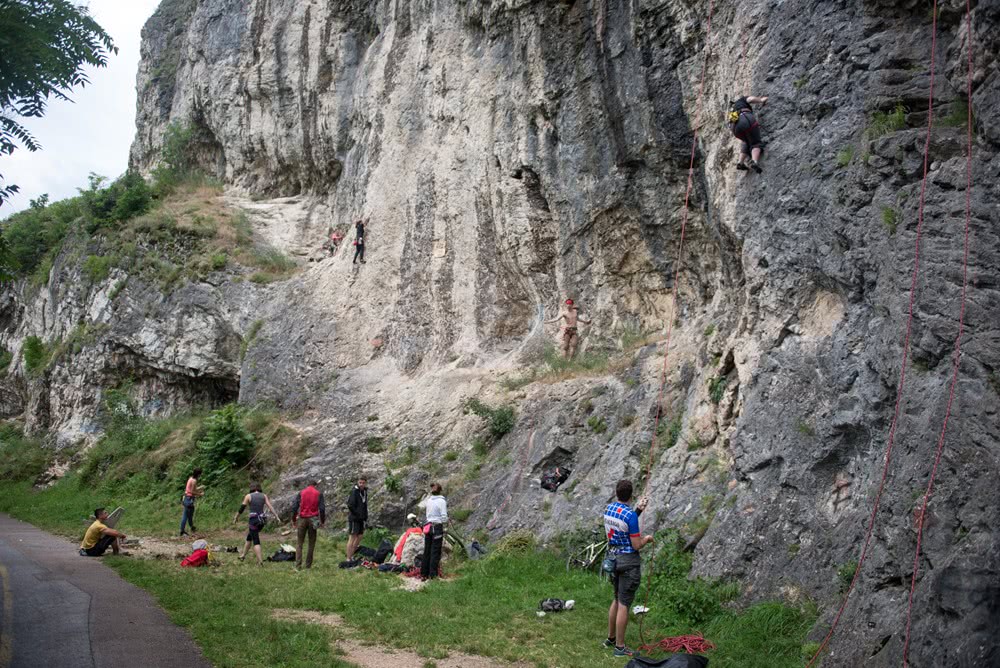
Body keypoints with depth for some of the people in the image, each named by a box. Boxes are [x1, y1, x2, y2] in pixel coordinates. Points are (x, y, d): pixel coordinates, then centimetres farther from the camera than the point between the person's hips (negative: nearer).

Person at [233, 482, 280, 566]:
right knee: (249, 535, 25)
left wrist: (236, 517, 15)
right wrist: (277, 517, -3)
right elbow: (270, 507, -1)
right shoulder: (264, 496, 6)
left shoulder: (248, 496, -2)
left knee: (256, 541, -3)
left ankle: (260, 561, -12)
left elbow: (241, 508, 1)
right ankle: (243, 555, 35)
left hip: (254, 520, -5)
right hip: (262, 520, 5)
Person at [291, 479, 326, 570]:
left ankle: (298, 565, -5)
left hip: (302, 519, 1)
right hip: (313, 520, -1)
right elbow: (322, 508, -4)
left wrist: (293, 520, 8)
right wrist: (323, 521, 6)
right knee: (311, 543, 10)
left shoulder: (301, 493, 5)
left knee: (300, 543, 6)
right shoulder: (319, 494, 3)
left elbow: (294, 507, -1)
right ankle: (308, 565, 9)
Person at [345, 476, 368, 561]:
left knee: (359, 536, 12)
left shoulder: (365, 491, 11)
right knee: (352, 537, -7)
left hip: (361, 518, 8)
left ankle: (351, 555, 22)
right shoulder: (354, 491, -14)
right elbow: (350, 505, -21)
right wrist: (356, 514, -14)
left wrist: (365, 516, 10)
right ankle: (348, 558, -4)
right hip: (354, 518, -8)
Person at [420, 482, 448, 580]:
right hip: (437, 527, -6)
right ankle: (433, 575, 1)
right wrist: (447, 521, 6)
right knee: (435, 553, 0)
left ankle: (424, 574, 18)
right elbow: (444, 517, -13)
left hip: (428, 527, 6)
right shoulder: (441, 501, -10)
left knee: (427, 551, 12)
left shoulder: (429, 501, 8)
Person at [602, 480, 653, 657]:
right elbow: (637, 545, -17)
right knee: (624, 604, 0)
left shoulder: (609, 508, 2)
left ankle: (610, 638, 31)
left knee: (617, 599, 22)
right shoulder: (630, 515, -21)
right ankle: (620, 647, 7)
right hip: (628, 561, -8)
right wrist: (647, 538, 2)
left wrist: (637, 510, 13)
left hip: (614, 558, 8)